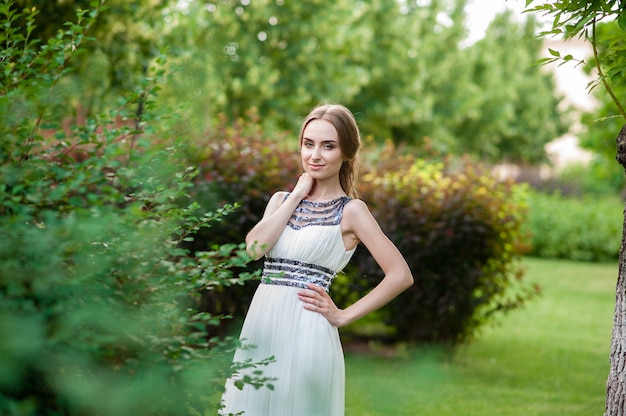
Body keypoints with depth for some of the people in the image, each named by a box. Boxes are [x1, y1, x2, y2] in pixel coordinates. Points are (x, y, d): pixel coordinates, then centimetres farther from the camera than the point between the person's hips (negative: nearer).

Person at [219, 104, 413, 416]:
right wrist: (297, 195, -3)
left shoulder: (351, 211, -2)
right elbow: (254, 248, -6)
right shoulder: (282, 200, 13)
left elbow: (400, 276, -8)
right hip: (259, 328, 5)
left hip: (305, 330, -5)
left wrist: (343, 316, -7)